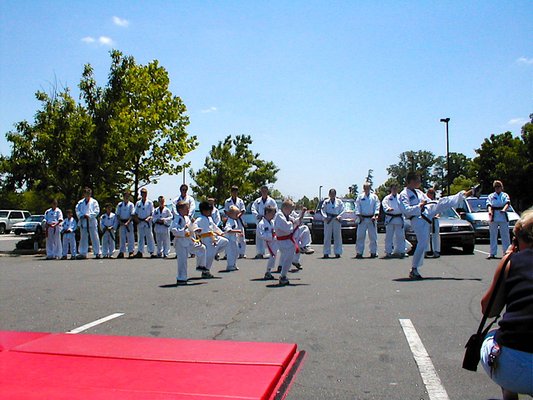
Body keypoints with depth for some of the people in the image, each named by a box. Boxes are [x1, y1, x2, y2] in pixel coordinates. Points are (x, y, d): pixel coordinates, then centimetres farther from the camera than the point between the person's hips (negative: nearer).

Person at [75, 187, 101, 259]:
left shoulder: (94, 202, 3)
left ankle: (97, 253, 1)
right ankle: (83, 253, 14)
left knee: (94, 237, -3)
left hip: (92, 222, -3)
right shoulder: (80, 202, 12)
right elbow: (77, 210, 6)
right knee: (83, 238, 8)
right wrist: (81, 216, -11)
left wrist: (89, 215, -15)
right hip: (83, 222, 3)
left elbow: (96, 211, -5)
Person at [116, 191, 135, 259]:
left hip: (129, 222, -2)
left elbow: (132, 215, -4)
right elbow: (117, 214, 6)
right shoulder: (119, 205, 8)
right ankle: (121, 252, 11)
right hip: (121, 223, 2)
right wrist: (120, 222, -8)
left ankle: (131, 252, 0)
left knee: (130, 238, -3)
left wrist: (127, 222, -15)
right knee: (122, 238, 6)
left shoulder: (131, 205, 1)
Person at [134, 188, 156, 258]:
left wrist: (149, 218, -14)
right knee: (140, 237, 7)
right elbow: (135, 213, 13)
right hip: (140, 222, 3)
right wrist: (136, 219, -4)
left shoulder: (150, 203, 4)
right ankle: (140, 252, 11)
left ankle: (151, 252, -3)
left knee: (149, 236, -4)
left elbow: (152, 213, 2)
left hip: (147, 222, -3)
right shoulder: (138, 203, 12)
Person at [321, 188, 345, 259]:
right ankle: (326, 253, 3)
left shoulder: (339, 201, 7)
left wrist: (339, 216, -10)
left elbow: (343, 210, 4)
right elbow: (322, 211, 3)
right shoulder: (326, 202, 7)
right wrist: (325, 217, -12)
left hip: (336, 220, 0)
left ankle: (337, 253, 6)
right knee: (327, 237, -1)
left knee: (337, 236, 0)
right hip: (328, 220, 0)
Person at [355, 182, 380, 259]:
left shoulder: (374, 197, 8)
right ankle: (359, 252, 3)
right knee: (360, 236, -2)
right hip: (362, 218, 0)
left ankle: (373, 252, 11)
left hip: (372, 219, 0)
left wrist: (375, 215, -11)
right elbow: (357, 207, 3)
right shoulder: (360, 197, 8)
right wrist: (359, 215, -9)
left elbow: (377, 206, 1)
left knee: (373, 236, 2)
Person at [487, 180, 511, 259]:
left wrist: (504, 209, -30)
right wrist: (490, 211, -25)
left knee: (505, 235, 0)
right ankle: (492, 253, 5)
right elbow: (489, 204, -3)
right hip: (493, 217, 1)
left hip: (503, 217, 0)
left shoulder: (505, 195, 10)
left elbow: (508, 203, -8)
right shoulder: (491, 196, 12)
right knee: (493, 235, 2)